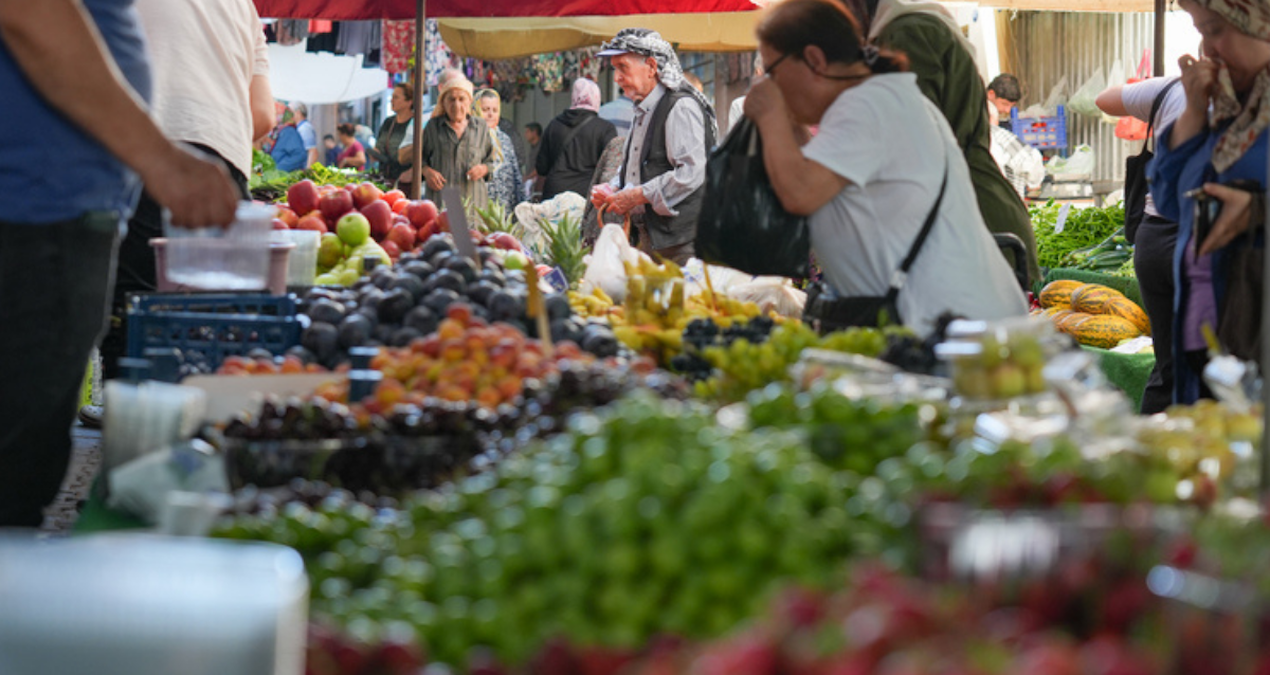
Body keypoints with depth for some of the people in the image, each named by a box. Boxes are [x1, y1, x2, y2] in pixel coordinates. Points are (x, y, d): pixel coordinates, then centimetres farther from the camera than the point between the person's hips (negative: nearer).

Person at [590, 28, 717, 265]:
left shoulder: (681, 106, -12)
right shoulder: (644, 111, 18)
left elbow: (691, 173, -22)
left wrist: (636, 197, -17)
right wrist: (613, 190, 8)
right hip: (646, 237, 9)